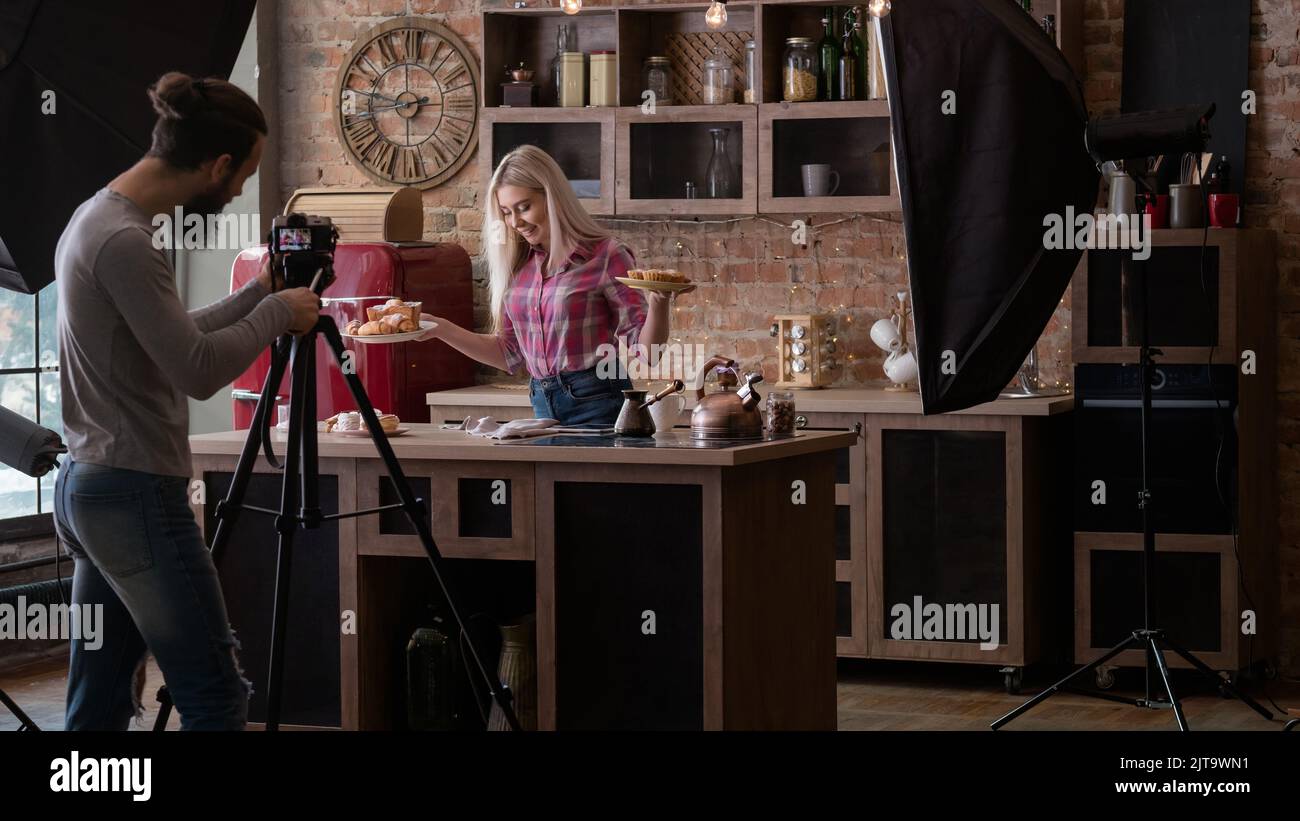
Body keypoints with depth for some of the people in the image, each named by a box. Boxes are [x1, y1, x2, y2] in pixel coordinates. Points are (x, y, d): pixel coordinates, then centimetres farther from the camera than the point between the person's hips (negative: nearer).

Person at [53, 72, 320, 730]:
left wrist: (256, 295, 19)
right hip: (138, 495, -10)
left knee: (99, 705, 10)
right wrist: (275, 313, -7)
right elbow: (197, 371, -20)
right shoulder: (124, 242, -18)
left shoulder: (95, 219, 12)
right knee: (217, 698, -6)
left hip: (86, 488, 10)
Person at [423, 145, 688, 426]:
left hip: (597, 406, -5)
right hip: (544, 409, 5)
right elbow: (509, 353, 16)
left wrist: (658, 302, -28)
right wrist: (440, 328, 7)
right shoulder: (519, 264, 8)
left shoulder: (606, 256, -8)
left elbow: (645, 352, -9)